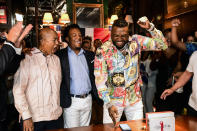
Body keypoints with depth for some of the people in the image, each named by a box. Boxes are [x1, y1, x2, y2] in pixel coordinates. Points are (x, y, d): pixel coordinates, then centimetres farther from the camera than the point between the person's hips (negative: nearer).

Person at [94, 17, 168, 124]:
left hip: (134, 99, 2)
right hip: (112, 100, -1)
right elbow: (100, 80, -13)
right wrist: (108, 104, -20)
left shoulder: (136, 42, -7)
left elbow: (162, 45, -8)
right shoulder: (102, 51, -13)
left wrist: (150, 27, -22)